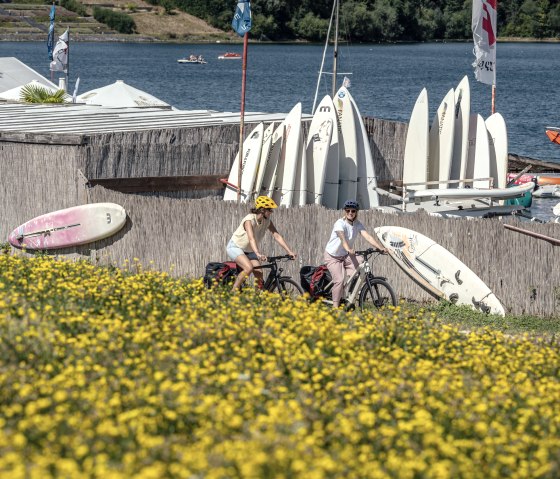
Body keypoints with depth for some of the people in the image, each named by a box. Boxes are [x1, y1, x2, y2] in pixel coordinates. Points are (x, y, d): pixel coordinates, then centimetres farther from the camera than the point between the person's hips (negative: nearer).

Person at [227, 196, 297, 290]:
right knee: (249, 268, -29)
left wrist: (289, 251, -21)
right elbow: (251, 239, -43)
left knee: (259, 274, -10)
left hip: (249, 251, 7)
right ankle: (233, 291, -19)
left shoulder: (267, 221, -9)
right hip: (236, 247, -7)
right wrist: (258, 254, -58)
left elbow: (277, 236, -11)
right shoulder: (250, 220, -29)